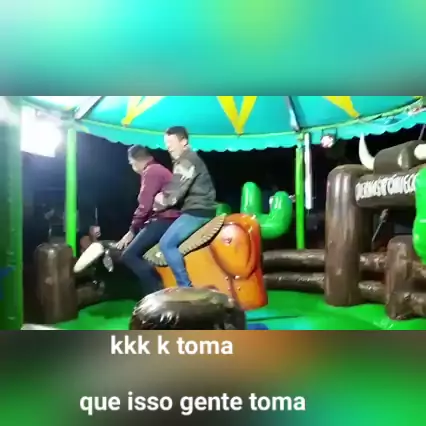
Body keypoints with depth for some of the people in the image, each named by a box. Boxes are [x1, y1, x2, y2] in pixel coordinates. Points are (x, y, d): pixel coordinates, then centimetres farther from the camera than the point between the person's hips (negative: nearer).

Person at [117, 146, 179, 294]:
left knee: (129, 255, -14)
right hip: (166, 219, 11)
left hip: (164, 220, -11)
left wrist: (132, 230, -8)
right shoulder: (159, 170, 24)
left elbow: (145, 206, -16)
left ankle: (156, 292, -17)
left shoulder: (150, 171, -7)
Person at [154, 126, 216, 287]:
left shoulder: (187, 160, -12)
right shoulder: (184, 161, 21)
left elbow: (175, 192, -18)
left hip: (197, 211, -11)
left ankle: (186, 287, -15)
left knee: (167, 243, -17)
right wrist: (163, 197, 5)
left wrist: (158, 204, -5)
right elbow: (176, 190, 21)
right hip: (197, 209, 11)